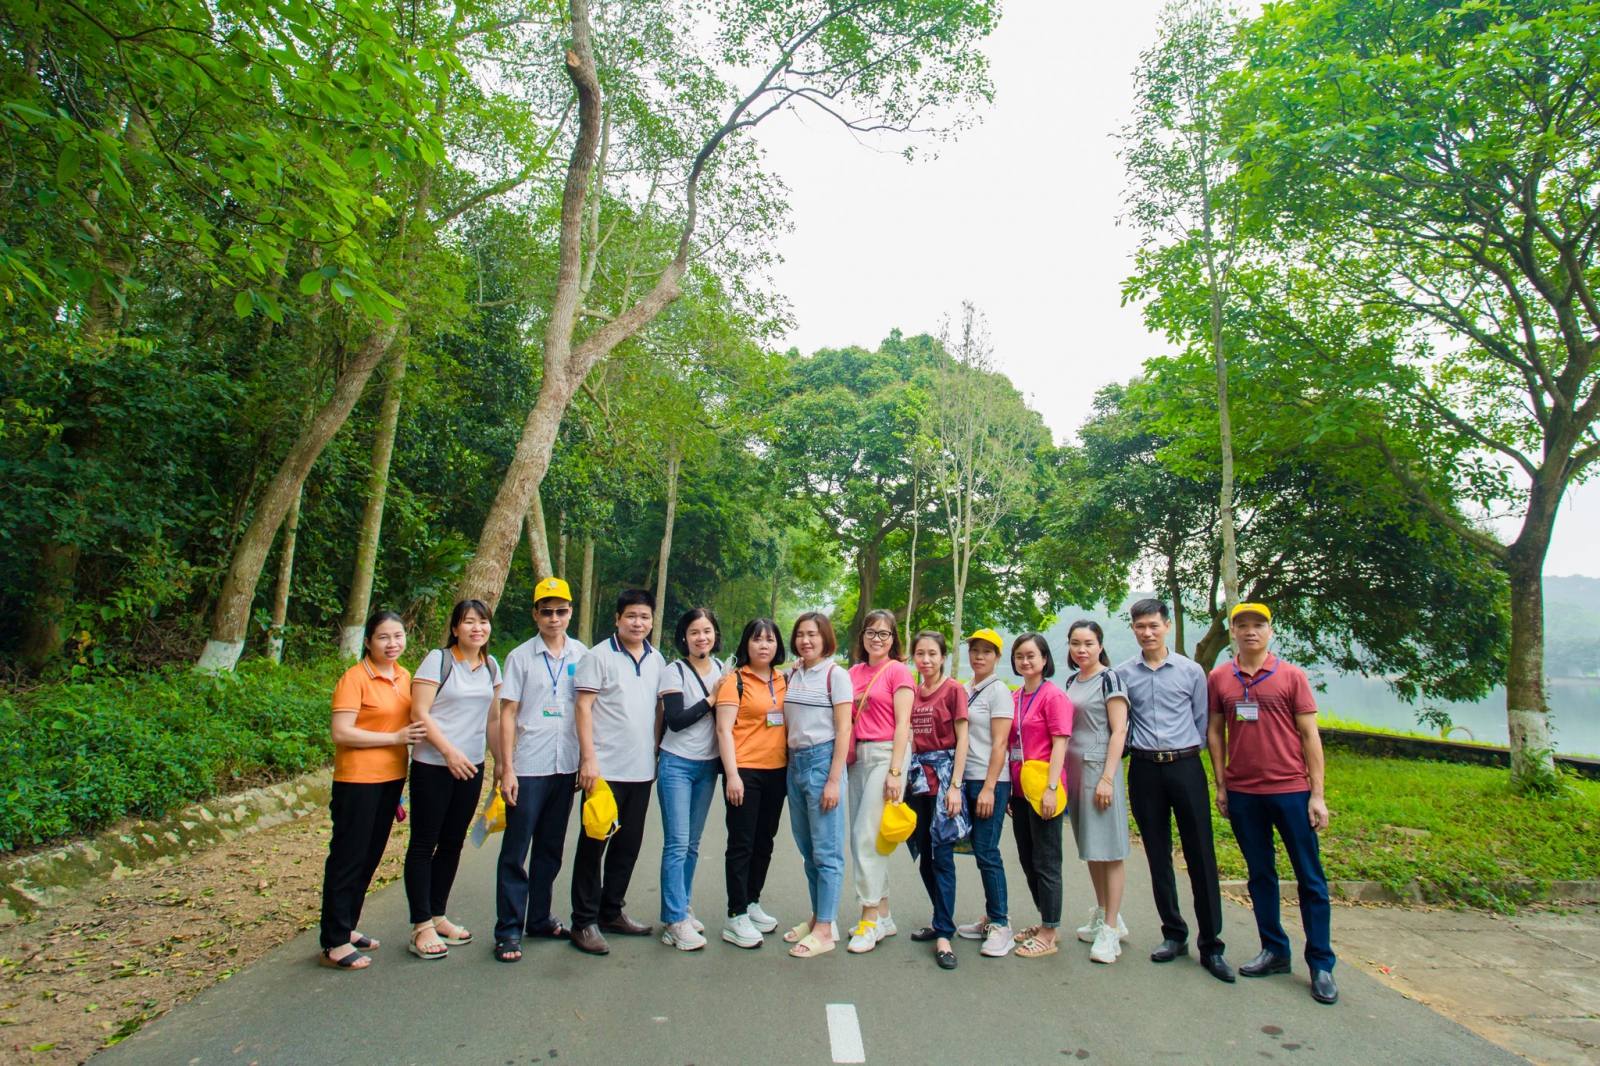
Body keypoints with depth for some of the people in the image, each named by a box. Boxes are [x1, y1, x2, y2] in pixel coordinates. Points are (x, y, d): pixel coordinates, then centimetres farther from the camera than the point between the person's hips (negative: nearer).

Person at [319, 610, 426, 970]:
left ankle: (346, 927, 30)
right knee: (348, 859, 1)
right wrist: (395, 738, -20)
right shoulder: (355, 678, -13)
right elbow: (341, 733, -19)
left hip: (391, 778, 7)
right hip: (358, 780, -7)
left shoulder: (404, 676, 8)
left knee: (370, 858, 16)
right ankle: (333, 944, 11)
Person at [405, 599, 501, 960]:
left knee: (453, 843, 13)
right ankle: (421, 926, 13)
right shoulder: (437, 660, -9)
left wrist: (501, 761, 11)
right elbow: (419, 712, -13)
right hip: (432, 766, -6)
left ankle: (437, 916, 27)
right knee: (424, 843, 3)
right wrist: (449, 751, -19)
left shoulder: (491, 666, 8)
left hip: (471, 766, 6)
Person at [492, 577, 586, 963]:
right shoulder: (520, 656, -2)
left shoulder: (582, 655, 5)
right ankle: (508, 930, 12)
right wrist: (506, 768, -7)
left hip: (566, 767, 3)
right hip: (528, 768, -3)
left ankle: (539, 918, 27)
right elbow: (507, 714, -2)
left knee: (551, 849, 14)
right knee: (515, 850, 2)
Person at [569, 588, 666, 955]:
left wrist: (657, 749, 12)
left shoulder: (656, 660, 10)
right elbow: (583, 708, -10)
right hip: (604, 770, -6)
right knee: (593, 845, 3)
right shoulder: (599, 656, -7)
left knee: (628, 846, 14)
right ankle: (584, 922, 14)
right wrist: (588, 759, -16)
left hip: (641, 770, 6)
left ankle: (611, 911, 29)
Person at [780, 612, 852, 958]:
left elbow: (843, 731, -9)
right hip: (794, 761, 6)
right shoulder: (790, 675, 10)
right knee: (806, 848, 13)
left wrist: (834, 780, -13)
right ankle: (818, 916, 26)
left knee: (826, 851, -1)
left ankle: (825, 929, 8)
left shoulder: (836, 674, -6)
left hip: (822, 760, -6)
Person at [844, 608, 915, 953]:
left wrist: (895, 771, -14)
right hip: (858, 756, 7)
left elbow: (902, 724, -8)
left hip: (886, 753, -7)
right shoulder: (854, 672, 13)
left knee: (866, 835, -9)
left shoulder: (898, 671, -4)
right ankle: (883, 917, 21)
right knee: (859, 837, 9)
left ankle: (870, 919, 3)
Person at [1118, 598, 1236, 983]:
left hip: (1185, 767, -1)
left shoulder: (1191, 670, 2)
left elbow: (1202, 720, 8)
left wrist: (1188, 753, 5)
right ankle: (1173, 934, 22)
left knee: (1201, 856, 0)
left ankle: (1211, 945, 9)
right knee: (1158, 855, 9)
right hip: (1144, 769, 1)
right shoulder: (1123, 674, 4)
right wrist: (1127, 750, 2)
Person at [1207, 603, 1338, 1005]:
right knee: (1260, 875, 12)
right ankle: (1274, 951, 25)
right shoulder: (1219, 678, 4)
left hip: (1290, 790, -2)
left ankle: (1321, 965, 15)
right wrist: (1220, 785, 6)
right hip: (1242, 794, 2)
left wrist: (1317, 794, -4)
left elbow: (1310, 735, -1)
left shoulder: (1291, 675, -2)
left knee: (1310, 877, 4)